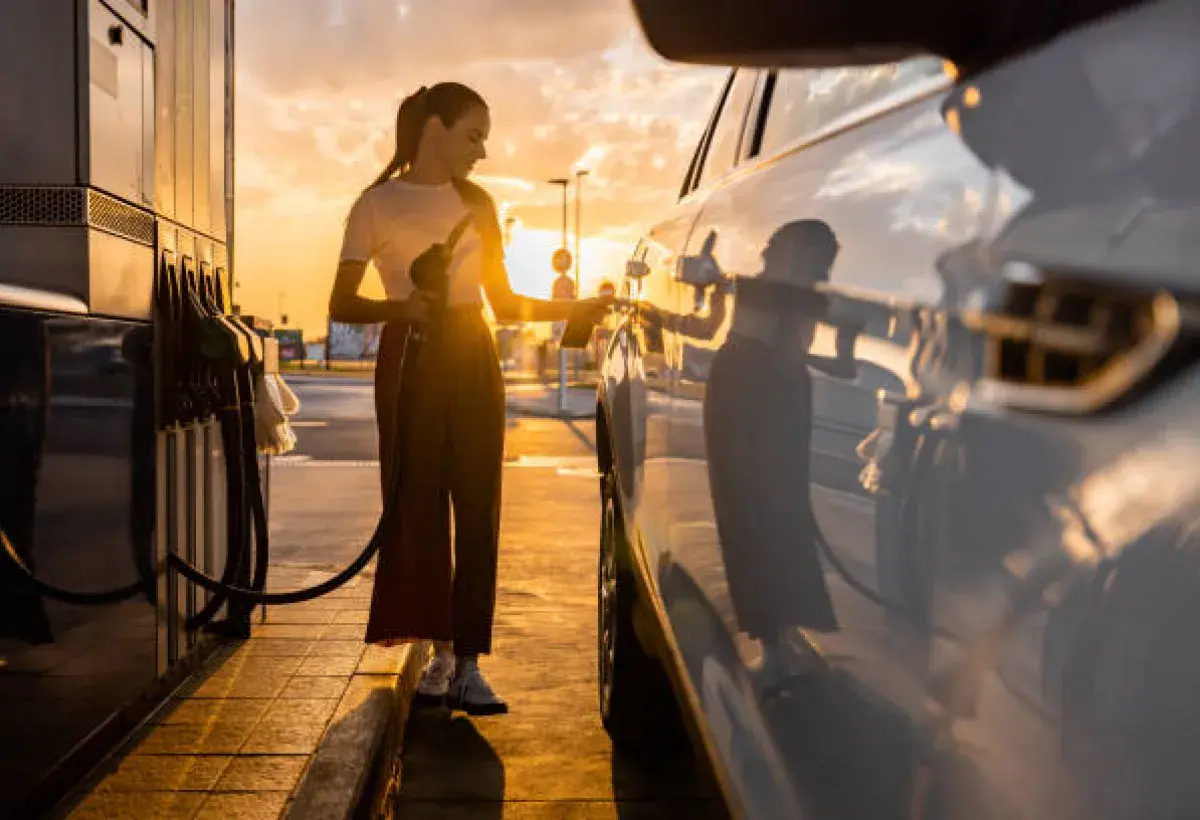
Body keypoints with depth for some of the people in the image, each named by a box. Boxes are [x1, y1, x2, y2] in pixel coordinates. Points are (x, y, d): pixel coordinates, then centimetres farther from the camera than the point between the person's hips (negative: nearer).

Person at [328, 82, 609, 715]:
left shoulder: (476, 203, 14)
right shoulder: (378, 204, 2)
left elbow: (504, 302, 14)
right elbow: (341, 305, -1)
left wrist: (583, 307, 4)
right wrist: (400, 307, -20)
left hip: (472, 360, 3)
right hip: (410, 362, -3)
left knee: (477, 512, -2)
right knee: (418, 509, -2)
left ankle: (467, 663, 2)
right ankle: (441, 654, 10)